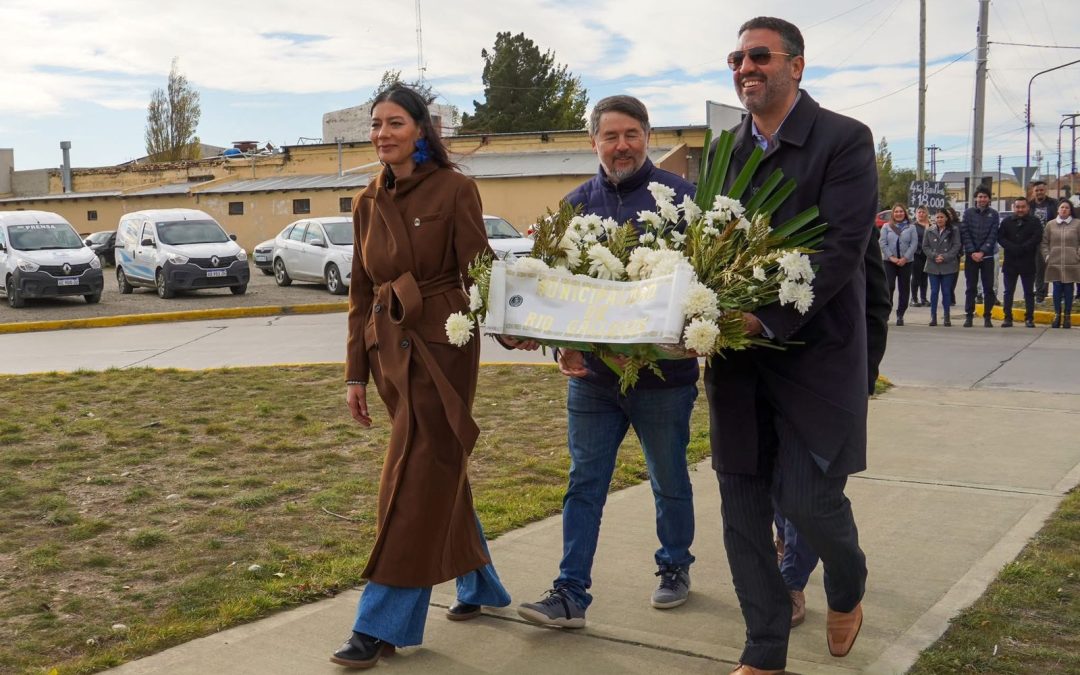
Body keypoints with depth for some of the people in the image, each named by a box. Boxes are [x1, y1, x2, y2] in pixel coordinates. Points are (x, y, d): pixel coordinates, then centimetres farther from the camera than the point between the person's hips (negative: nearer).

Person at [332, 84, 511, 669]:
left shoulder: (454, 190, -7)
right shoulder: (368, 203, 11)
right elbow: (361, 292, 13)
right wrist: (356, 373, 11)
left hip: (441, 349, -6)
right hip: (389, 350, 6)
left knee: (414, 484, -4)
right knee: (440, 473, 16)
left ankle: (381, 626, 4)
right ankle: (478, 586, 33)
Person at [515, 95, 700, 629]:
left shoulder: (678, 196, -7)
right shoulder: (576, 204, 5)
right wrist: (565, 346, -7)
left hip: (663, 374, -3)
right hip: (591, 374, 3)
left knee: (669, 482, 15)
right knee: (584, 484, 5)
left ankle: (674, 569, 36)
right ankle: (570, 595, 11)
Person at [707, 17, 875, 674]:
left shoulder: (844, 140, -5)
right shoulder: (725, 153, 13)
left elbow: (843, 249, -15)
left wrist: (769, 317, -24)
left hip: (814, 348, -5)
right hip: (738, 356, 5)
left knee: (806, 494, -6)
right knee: (743, 501, 7)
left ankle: (848, 586, 30)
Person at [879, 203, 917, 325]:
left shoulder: (911, 228, 5)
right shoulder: (886, 227, 5)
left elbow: (914, 244, -2)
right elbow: (882, 243, -2)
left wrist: (905, 258, -12)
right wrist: (891, 257, -12)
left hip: (906, 262, 1)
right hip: (889, 261, -1)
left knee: (904, 289, 4)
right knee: (889, 287, -8)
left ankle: (900, 314, 11)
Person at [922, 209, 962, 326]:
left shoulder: (954, 231, 0)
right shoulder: (930, 231, 5)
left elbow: (956, 246, -4)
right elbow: (925, 246, 4)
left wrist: (945, 257, -14)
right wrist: (934, 256, -11)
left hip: (948, 266, -1)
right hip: (933, 266, 1)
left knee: (947, 291, 4)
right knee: (934, 291, 3)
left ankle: (946, 316, 11)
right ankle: (933, 316, 9)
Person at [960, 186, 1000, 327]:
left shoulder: (994, 214, 3)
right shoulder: (968, 213, 4)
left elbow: (993, 235, -3)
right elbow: (965, 233, -1)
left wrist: (982, 252, -13)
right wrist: (972, 252, -11)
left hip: (987, 256, 0)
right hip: (971, 256, 0)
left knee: (988, 288, 1)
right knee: (971, 287, 3)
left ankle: (987, 317, 7)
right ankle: (969, 316, 7)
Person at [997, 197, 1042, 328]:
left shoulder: (1034, 222, 1)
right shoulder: (1006, 221, 7)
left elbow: (1037, 238, -11)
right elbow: (1000, 237, -2)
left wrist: (1021, 248, -18)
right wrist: (1013, 248, -16)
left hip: (1028, 263, -2)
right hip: (1010, 262, 2)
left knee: (1029, 292, 5)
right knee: (1008, 292, 5)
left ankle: (1029, 318, 10)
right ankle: (1008, 318, 11)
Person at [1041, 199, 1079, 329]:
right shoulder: (1050, 224, 7)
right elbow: (1045, 243, 11)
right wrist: (1047, 256, 2)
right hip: (1054, 263, 1)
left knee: (1069, 290, 4)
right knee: (1057, 289, 2)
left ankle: (1067, 316, 12)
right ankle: (1057, 315, 11)